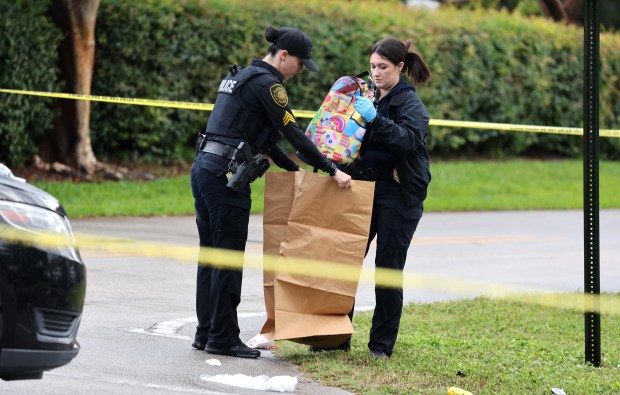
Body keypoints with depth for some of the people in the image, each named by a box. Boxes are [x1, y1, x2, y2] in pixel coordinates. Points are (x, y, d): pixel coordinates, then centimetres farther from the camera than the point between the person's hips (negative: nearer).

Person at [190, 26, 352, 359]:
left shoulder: (242, 77, 20)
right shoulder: (266, 83, -10)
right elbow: (293, 134, -12)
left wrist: (293, 169, 30)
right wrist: (332, 171, -7)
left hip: (204, 169, 10)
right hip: (226, 176, -10)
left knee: (211, 255, 12)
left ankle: (206, 333, 16)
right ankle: (223, 338, 1)